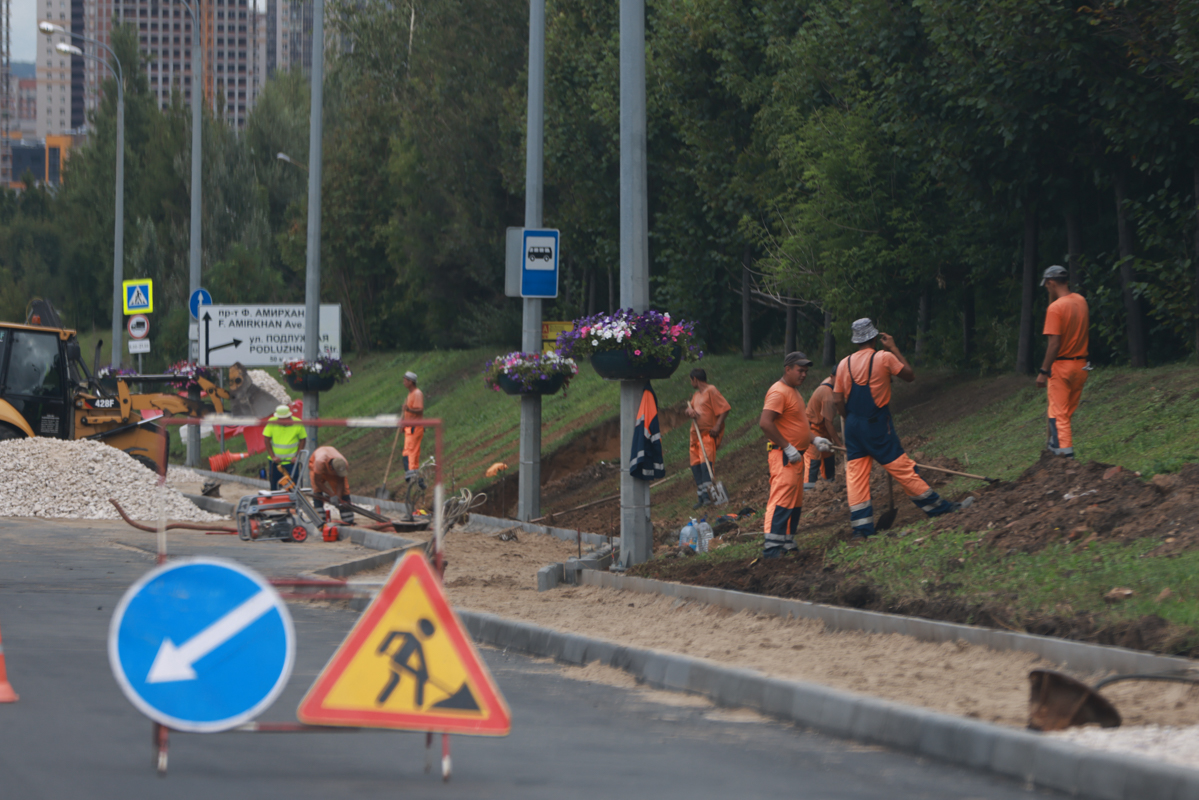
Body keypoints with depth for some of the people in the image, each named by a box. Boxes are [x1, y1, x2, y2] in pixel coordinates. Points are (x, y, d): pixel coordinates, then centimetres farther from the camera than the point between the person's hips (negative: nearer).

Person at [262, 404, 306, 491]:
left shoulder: (297, 423, -9)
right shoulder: (272, 422, -7)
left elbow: (303, 440, -1)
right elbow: (266, 440, -4)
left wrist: (297, 456, -10)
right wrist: (273, 456, -11)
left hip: (291, 460, -2)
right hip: (275, 460, 2)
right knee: (274, 486, 8)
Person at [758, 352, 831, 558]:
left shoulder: (793, 392, 19)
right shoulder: (778, 392, -14)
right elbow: (765, 423, -25)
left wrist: (814, 440, 17)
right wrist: (788, 448, -23)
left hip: (795, 456, 11)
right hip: (783, 456, -11)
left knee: (795, 503, 13)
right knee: (782, 500, -17)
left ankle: (787, 543, 19)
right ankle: (772, 546, -22)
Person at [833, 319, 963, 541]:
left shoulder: (844, 364, 3)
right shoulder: (884, 358, -8)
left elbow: (837, 399, 2)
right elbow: (910, 375, 5)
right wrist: (894, 348, 9)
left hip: (853, 425, 3)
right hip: (877, 425, -3)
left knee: (855, 475, 3)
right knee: (902, 468, 3)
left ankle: (861, 528, -1)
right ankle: (936, 507, 13)